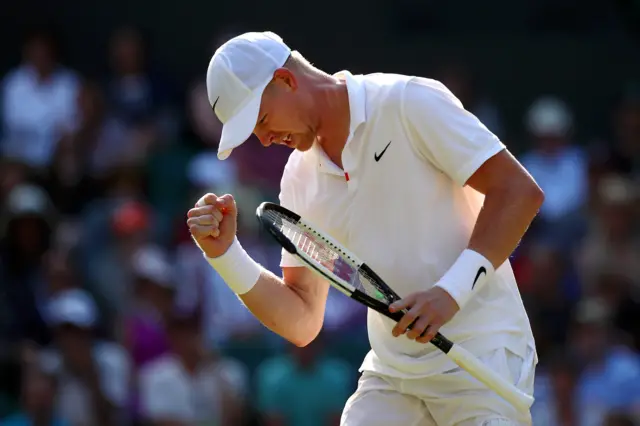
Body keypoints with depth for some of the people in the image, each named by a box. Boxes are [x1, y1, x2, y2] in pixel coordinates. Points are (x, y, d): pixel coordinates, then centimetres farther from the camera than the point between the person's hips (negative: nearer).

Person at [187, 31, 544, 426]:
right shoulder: (301, 180, 9)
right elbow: (302, 323, 10)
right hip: (390, 374, 6)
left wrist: (452, 291, -23)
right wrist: (225, 253, -4)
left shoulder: (410, 102, -10)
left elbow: (519, 192, -14)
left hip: (480, 360, -6)